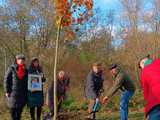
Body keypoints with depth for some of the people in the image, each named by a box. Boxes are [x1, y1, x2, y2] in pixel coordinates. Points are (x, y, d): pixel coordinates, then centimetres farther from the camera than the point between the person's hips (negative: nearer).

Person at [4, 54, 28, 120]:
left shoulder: (25, 70, 11)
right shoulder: (12, 68, -3)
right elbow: (6, 79, -5)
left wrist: (26, 92, 7)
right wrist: (7, 91, -9)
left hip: (22, 93, 4)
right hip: (13, 92, -4)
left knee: (20, 109, 7)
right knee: (13, 108, -1)